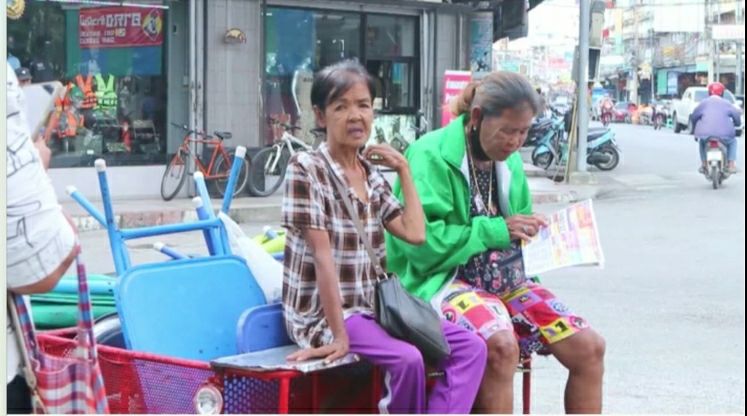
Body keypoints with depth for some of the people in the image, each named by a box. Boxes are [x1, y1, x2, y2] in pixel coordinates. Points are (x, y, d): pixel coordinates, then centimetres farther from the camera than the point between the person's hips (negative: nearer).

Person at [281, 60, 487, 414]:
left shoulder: (372, 176, 10)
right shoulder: (305, 170, -12)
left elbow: (415, 234, 0)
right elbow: (323, 257, -18)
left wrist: (404, 169, 7)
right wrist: (339, 335, -21)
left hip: (375, 306, 8)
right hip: (323, 312, -8)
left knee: (471, 347, -6)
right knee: (407, 358, -30)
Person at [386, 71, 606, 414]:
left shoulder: (510, 161, 11)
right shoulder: (432, 156, -12)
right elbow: (422, 242, -21)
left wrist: (530, 231, 0)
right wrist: (496, 230, -17)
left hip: (508, 280, 7)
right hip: (444, 280, -7)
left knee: (589, 347, -8)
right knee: (501, 345, -35)